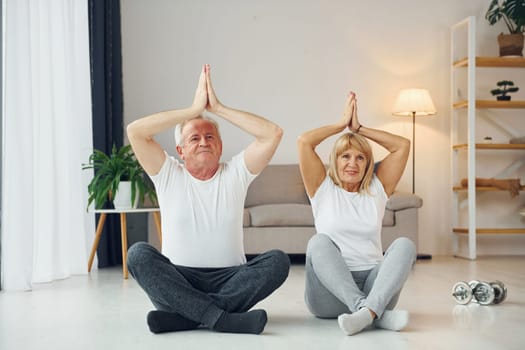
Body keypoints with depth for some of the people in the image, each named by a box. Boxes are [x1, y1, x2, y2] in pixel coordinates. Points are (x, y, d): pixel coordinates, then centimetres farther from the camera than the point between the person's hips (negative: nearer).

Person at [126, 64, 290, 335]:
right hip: (178, 281, -1)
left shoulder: (236, 173, 10)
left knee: (278, 260, -25)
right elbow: (135, 131, -5)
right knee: (138, 253, -27)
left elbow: (272, 133, -2)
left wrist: (218, 108, -1)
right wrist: (194, 109, -3)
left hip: (230, 280, 1)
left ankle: (181, 316, -30)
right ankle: (221, 318, -36)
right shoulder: (168, 175, 9)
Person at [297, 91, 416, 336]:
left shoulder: (377, 190, 18)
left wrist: (358, 128, 15)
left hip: (372, 284, 2)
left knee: (405, 245, -23)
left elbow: (403, 145, 12)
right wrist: (342, 123, 13)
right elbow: (304, 141, 0)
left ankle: (369, 310, -44)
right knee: (318, 242, -31)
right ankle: (376, 313, -43)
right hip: (329, 295, -2)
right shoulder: (323, 189, 12)